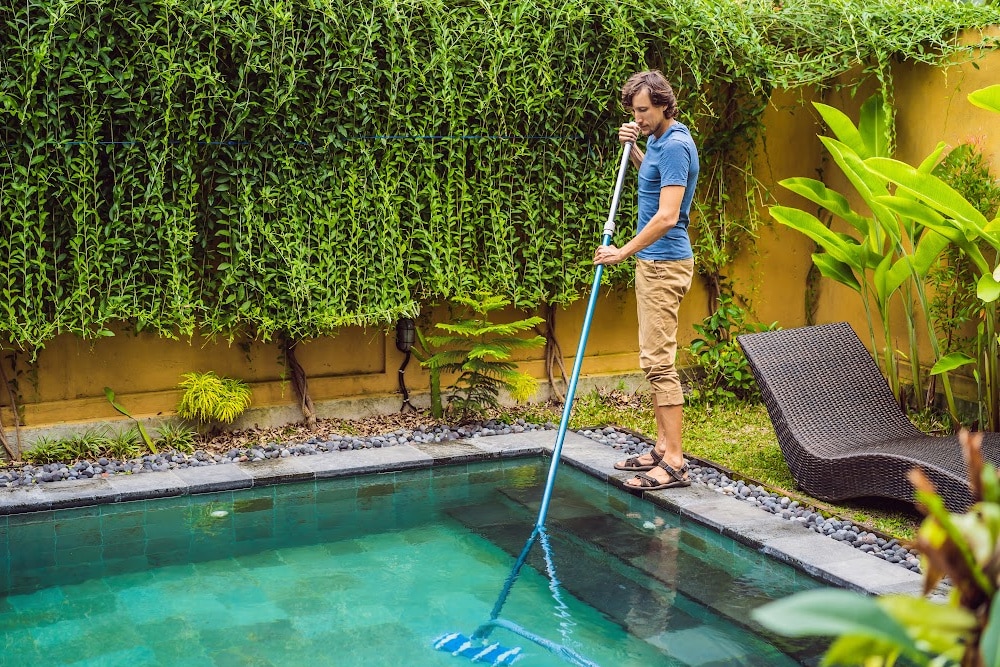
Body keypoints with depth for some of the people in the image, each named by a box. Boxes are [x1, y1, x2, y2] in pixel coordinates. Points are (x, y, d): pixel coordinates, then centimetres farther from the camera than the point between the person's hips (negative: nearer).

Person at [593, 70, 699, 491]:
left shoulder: (675, 145, -18)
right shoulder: (657, 140, 12)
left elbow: (667, 216, -24)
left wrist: (623, 251, -19)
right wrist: (632, 149, 16)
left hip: (664, 264, -11)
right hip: (653, 261, 11)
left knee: (659, 360, -10)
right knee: (654, 358, 12)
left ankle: (674, 463, -7)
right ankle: (663, 447, 20)